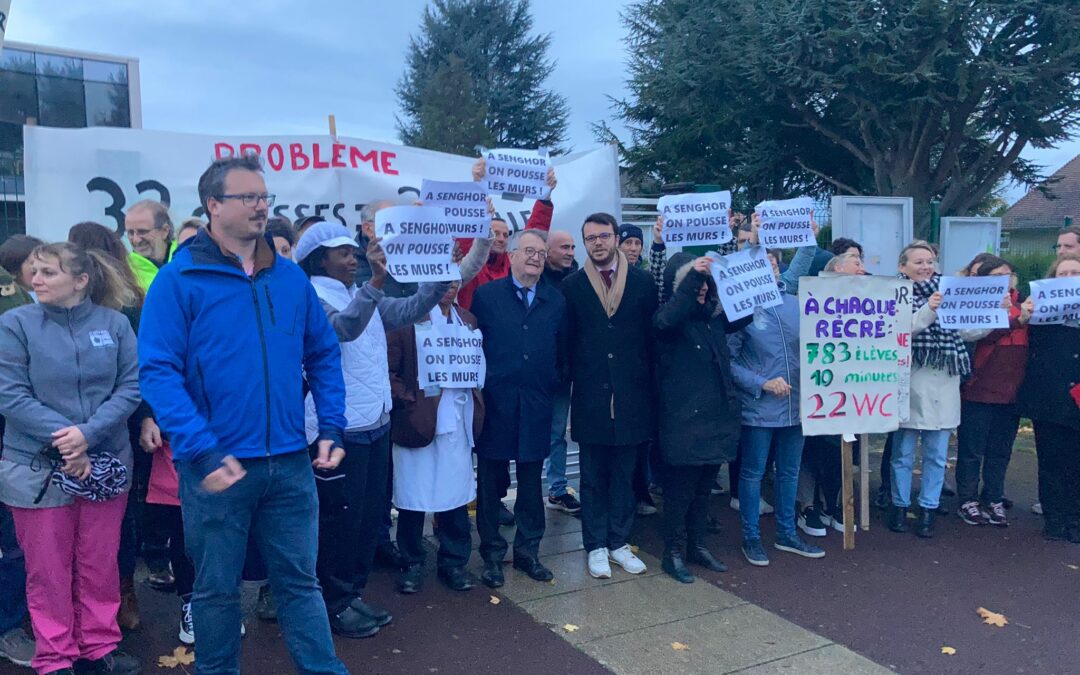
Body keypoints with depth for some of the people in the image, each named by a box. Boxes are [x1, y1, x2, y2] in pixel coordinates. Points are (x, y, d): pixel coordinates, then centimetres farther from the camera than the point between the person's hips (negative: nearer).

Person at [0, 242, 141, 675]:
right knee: (48, 569, 9)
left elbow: (131, 388, -5)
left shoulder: (114, 323, -2)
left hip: (105, 464, 1)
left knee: (99, 565, 13)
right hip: (38, 467, -1)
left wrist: (88, 433, -17)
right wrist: (60, 438, -18)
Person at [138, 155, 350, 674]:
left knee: (300, 579, 14)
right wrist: (202, 452, -21)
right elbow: (158, 371, -13)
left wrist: (331, 428, 1)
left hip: (290, 462, 3)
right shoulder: (179, 280, -7)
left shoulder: (290, 277, 7)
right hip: (218, 464, -3)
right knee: (216, 587, 15)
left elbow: (324, 355, 11)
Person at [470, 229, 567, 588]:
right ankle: (492, 554, 20)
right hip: (495, 403, -2)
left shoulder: (556, 301, 8)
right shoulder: (486, 295, -1)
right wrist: (480, 386, -1)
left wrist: (552, 382, 5)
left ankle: (528, 550, 26)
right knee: (490, 482, 6)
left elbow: (562, 352, 11)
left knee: (531, 481, 11)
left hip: (536, 406, 2)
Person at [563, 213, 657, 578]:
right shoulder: (572, 285, 2)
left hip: (632, 395, 1)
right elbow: (568, 341, 3)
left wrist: (649, 381, 0)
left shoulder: (642, 281, 3)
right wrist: (573, 381, -1)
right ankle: (596, 546, 21)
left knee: (625, 475, 11)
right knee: (593, 477, 9)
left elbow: (653, 334, 4)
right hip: (591, 395, -1)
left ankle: (618, 542, 24)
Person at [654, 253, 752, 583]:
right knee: (680, 489, 3)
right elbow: (664, 321, -32)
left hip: (716, 416, 7)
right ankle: (674, 552, 16)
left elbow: (743, 314, 20)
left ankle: (697, 545, 30)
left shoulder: (714, 317, 9)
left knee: (704, 486, 17)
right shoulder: (671, 317, -10)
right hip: (684, 419, -6)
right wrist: (691, 277, -36)